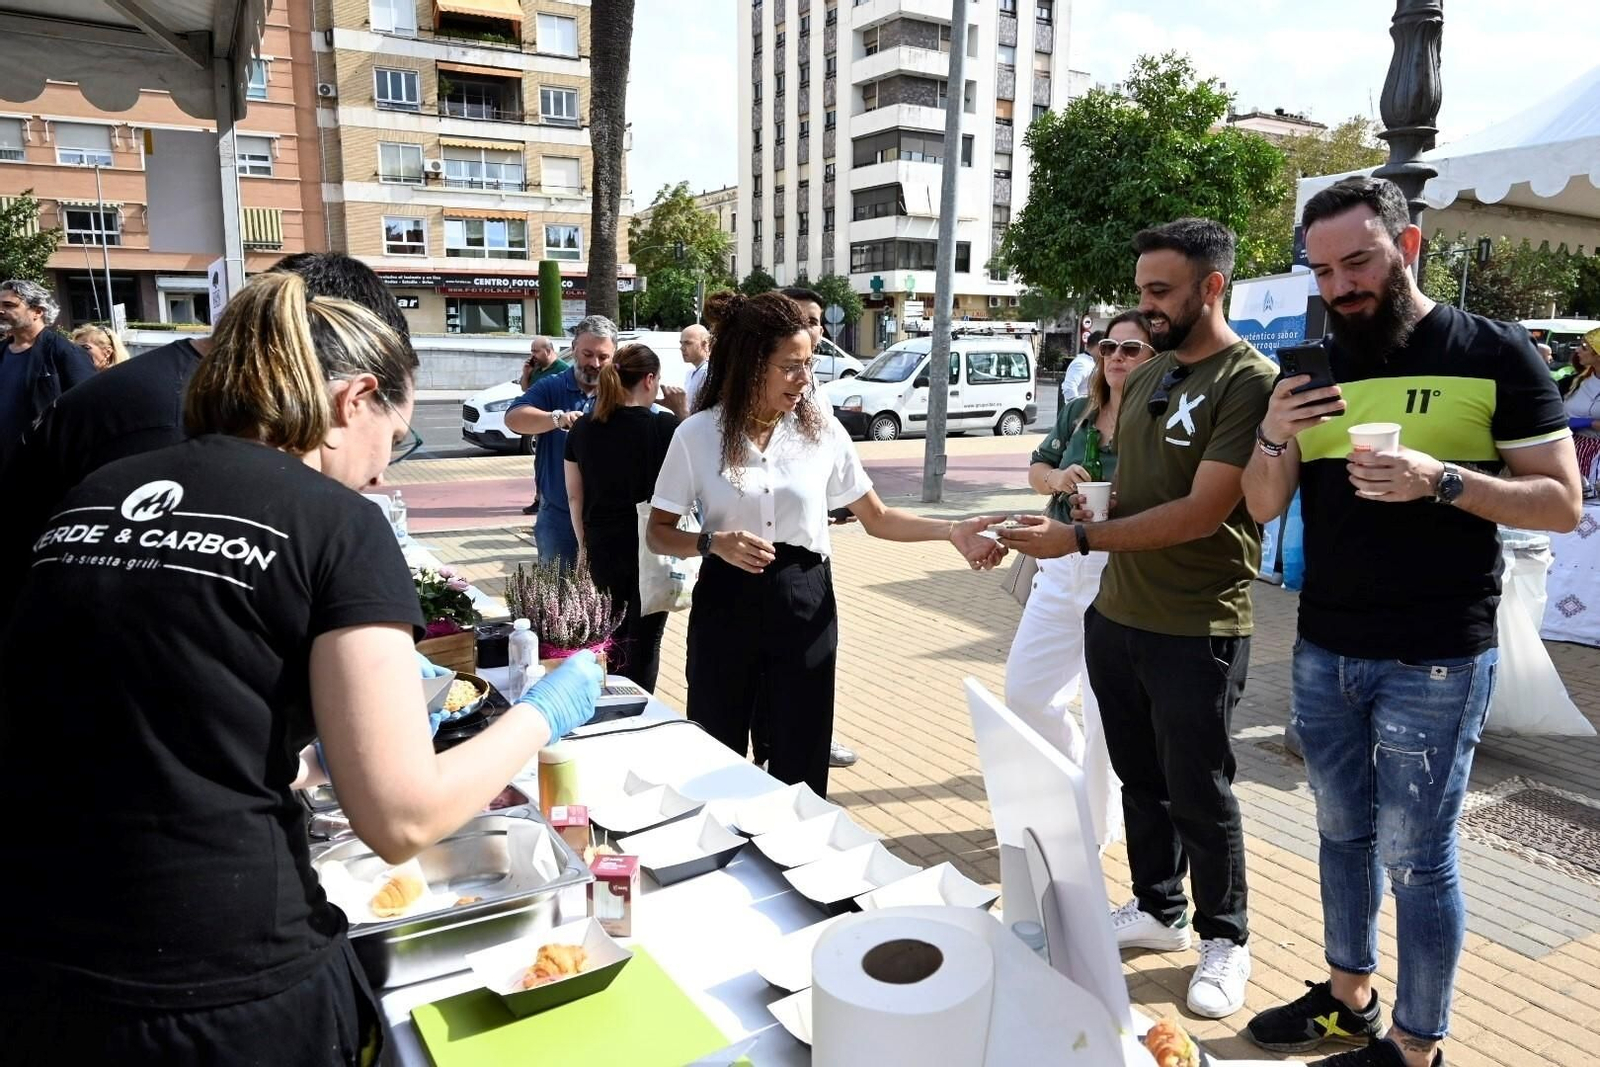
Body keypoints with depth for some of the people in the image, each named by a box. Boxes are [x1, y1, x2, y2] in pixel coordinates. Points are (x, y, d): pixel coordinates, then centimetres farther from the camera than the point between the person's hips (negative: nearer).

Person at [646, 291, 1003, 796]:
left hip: (805, 607, 1)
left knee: (799, 772, 7)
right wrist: (714, 543, -18)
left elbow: (877, 518, 6)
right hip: (726, 607, -1)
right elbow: (658, 533, 1)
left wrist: (952, 531, -7)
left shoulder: (823, 429, -1)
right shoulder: (698, 434, -5)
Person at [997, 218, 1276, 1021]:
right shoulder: (1144, 377, 9)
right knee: (1139, 777, 18)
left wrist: (1082, 539, -23)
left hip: (1197, 630, -7)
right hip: (1115, 616, 7)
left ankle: (1225, 940, 29)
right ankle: (1157, 909, 37)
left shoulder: (1250, 381, -15)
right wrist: (1080, 508, 0)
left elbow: (1202, 512, -22)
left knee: (1198, 792, 8)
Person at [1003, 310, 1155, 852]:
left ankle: (1095, 828, 24)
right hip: (1061, 570, 7)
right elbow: (1036, 469, 19)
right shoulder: (1078, 414, 9)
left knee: (1107, 713, 3)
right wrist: (1056, 477, -4)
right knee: (1023, 692, 13)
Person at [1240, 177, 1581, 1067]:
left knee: (1415, 855, 3)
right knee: (1343, 833, 17)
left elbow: (1563, 503, -7)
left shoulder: (1496, 353, -6)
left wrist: (1443, 482, -23)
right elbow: (1264, 507, 6)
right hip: (1324, 651, 5)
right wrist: (1274, 440, -14)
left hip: (1434, 661, -5)